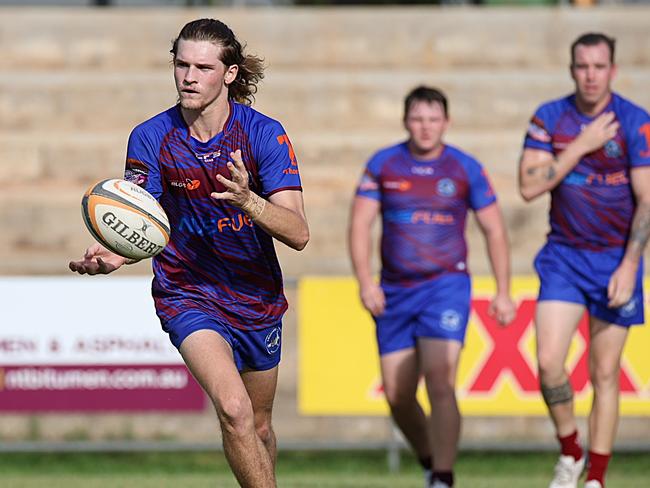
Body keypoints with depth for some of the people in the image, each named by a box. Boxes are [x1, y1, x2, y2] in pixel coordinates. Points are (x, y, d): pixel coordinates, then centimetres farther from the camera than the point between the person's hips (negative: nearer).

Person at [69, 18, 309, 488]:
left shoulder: (265, 133, -13)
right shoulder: (150, 138, -10)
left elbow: (298, 233, -20)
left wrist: (248, 201, -39)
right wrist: (112, 254, -30)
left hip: (258, 298, 2)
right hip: (189, 294, -2)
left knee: (259, 428, 17)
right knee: (233, 408, -26)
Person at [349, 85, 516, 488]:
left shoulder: (466, 169, -1)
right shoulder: (382, 165, 2)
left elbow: (494, 230, 5)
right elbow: (360, 224, 1)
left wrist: (504, 292, 1)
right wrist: (366, 282, -12)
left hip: (446, 286, -3)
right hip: (395, 291, 3)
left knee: (440, 382, -19)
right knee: (397, 395, 3)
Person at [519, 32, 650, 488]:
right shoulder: (549, 118, -1)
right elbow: (529, 186, -8)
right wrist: (582, 145, -15)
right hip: (564, 256, 2)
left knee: (605, 374, 1)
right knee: (549, 361, -11)